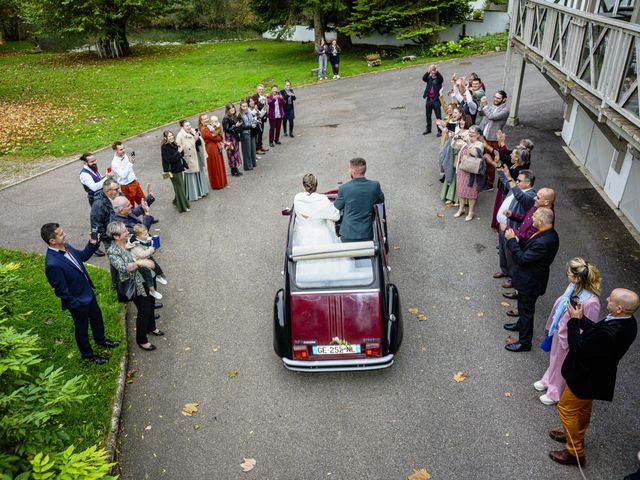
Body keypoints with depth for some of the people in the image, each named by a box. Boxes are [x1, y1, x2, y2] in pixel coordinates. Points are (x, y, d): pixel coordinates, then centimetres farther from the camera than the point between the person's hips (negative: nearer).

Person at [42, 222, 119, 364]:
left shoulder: (65, 246, -10)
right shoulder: (52, 264, -36)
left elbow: (82, 256, 9)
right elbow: (61, 291, -27)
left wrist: (92, 244, -9)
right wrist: (77, 306, -18)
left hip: (88, 292, 8)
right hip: (78, 301, -8)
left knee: (97, 316, 28)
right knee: (82, 328, 17)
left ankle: (100, 339, 56)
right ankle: (87, 354, 42)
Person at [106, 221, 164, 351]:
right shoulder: (112, 252, -23)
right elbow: (123, 268, -37)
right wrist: (140, 262, -46)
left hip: (147, 278, 7)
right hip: (135, 285, -7)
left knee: (151, 303, 23)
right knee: (144, 311, 2)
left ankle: (151, 327, 49)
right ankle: (141, 340, 23)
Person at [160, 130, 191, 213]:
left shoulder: (174, 144, 5)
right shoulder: (164, 147, -17)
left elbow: (180, 156, 13)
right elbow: (169, 159, -24)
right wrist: (178, 152, -23)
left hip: (179, 169, 8)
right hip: (173, 171, -8)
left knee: (180, 187, 18)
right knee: (179, 188, 1)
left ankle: (176, 202, 37)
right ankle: (183, 206, 13)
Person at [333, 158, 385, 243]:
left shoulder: (344, 188, -13)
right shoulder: (375, 185, -7)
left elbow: (337, 207, 5)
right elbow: (381, 200, 14)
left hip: (348, 234, -2)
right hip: (367, 234, 2)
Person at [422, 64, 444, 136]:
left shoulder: (438, 79, 1)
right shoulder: (429, 79, 9)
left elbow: (441, 78, -21)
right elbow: (424, 78, -11)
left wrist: (437, 71, -34)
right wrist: (428, 72, -26)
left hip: (436, 100, -4)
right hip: (429, 99, 4)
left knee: (438, 116, -2)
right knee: (428, 116, 14)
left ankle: (440, 130, 4)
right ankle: (428, 129, 29)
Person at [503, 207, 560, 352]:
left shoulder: (543, 242, -36)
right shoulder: (548, 233, -6)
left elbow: (522, 259, -29)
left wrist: (512, 240, -23)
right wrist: (517, 242, -5)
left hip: (531, 282, -9)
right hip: (530, 278, 9)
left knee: (526, 309, 9)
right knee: (524, 306, 30)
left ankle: (524, 342, 26)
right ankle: (521, 325, 55)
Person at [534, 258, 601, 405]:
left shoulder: (591, 302, -36)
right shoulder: (573, 286, -15)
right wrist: (551, 325, 14)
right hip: (559, 331, 6)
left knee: (563, 366, 19)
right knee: (554, 359, 30)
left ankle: (555, 394, 44)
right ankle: (549, 381, 57)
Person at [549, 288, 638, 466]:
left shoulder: (610, 333, -42)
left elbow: (578, 348, -29)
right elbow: (596, 332, 0)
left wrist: (574, 320, -23)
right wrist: (582, 318, -10)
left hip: (586, 378, -8)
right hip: (597, 374, 8)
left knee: (566, 409, 12)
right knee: (583, 408, 29)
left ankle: (575, 452, 29)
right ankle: (576, 436, 52)